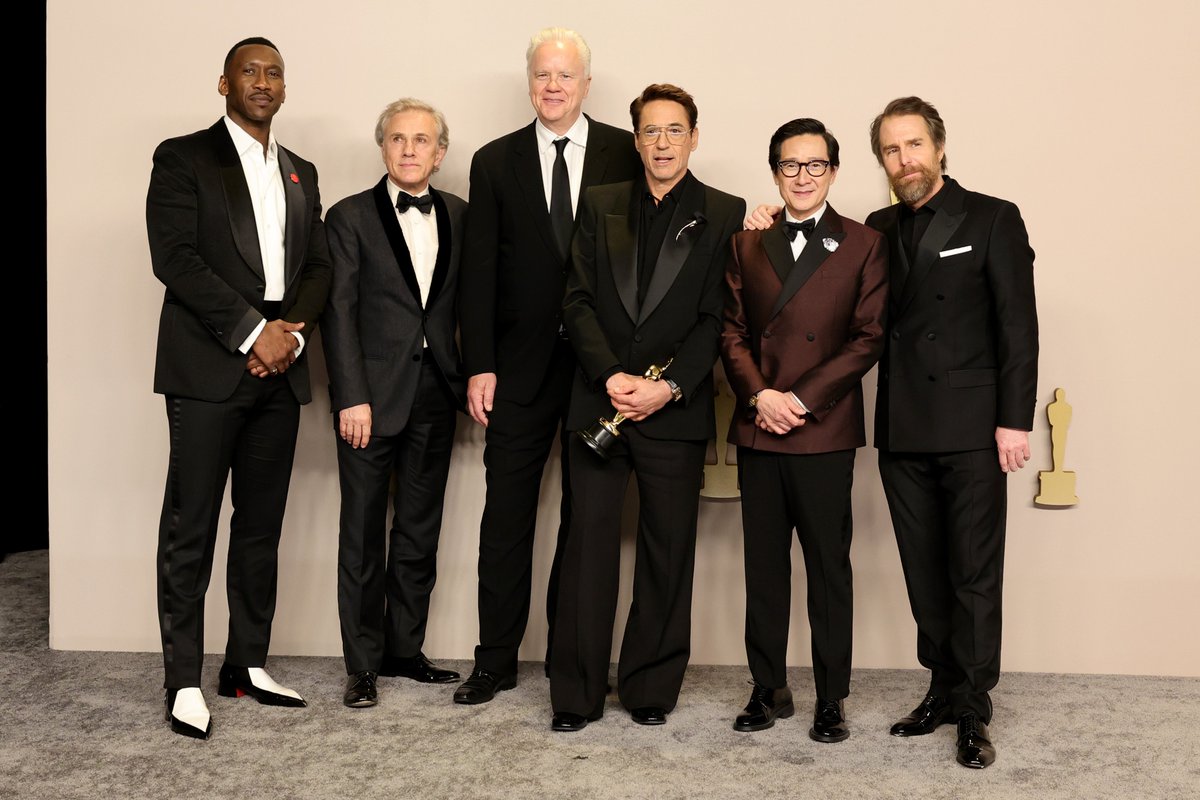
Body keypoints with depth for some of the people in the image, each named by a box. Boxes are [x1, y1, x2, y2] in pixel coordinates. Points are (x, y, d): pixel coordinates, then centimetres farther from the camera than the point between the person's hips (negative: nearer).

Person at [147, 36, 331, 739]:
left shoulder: (301, 174, 19)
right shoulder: (184, 158, 2)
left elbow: (319, 266, 14)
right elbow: (174, 258, -9)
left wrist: (293, 331, -5)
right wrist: (254, 331, -14)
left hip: (279, 368, 5)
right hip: (208, 368, -5)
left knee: (262, 527, 9)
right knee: (190, 530, -3)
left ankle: (248, 665, 19)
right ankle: (185, 682, 4)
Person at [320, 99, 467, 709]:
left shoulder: (459, 216, 9)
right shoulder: (351, 217, 0)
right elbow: (339, 311, -6)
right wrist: (351, 397, -13)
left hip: (435, 394, 4)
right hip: (373, 395, -3)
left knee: (420, 533, 11)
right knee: (363, 536, 3)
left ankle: (405, 650, 23)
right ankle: (363, 664, 12)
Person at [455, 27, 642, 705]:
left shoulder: (626, 154, 2)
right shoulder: (495, 163, 6)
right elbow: (479, 271, 2)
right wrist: (479, 366, -4)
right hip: (521, 365, 1)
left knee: (585, 515, 8)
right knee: (507, 516, 5)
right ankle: (497, 660, 15)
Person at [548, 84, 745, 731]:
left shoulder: (724, 215, 5)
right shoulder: (600, 206, 11)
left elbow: (716, 316, -2)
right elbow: (578, 301, 4)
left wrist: (669, 386, -14)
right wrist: (612, 376, -10)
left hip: (675, 409, -1)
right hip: (598, 401, 1)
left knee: (668, 551, 5)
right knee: (589, 544, 2)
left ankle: (651, 689, 18)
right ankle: (576, 694, 10)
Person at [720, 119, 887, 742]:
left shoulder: (863, 246, 4)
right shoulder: (748, 243, 13)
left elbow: (868, 338, -3)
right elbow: (732, 330, 8)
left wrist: (802, 399, -11)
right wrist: (759, 395, -9)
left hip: (824, 432, -3)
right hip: (757, 430, 3)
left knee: (829, 569, 3)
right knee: (763, 568, 9)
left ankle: (831, 700, 13)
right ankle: (769, 690, 19)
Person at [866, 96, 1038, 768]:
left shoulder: (993, 219, 0)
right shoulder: (880, 229, 13)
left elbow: (1018, 328, -4)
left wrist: (1015, 421, -12)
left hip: (972, 429, -4)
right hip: (903, 433, 5)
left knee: (975, 575, 0)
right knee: (925, 574, 11)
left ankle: (972, 710, 8)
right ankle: (944, 689, 22)